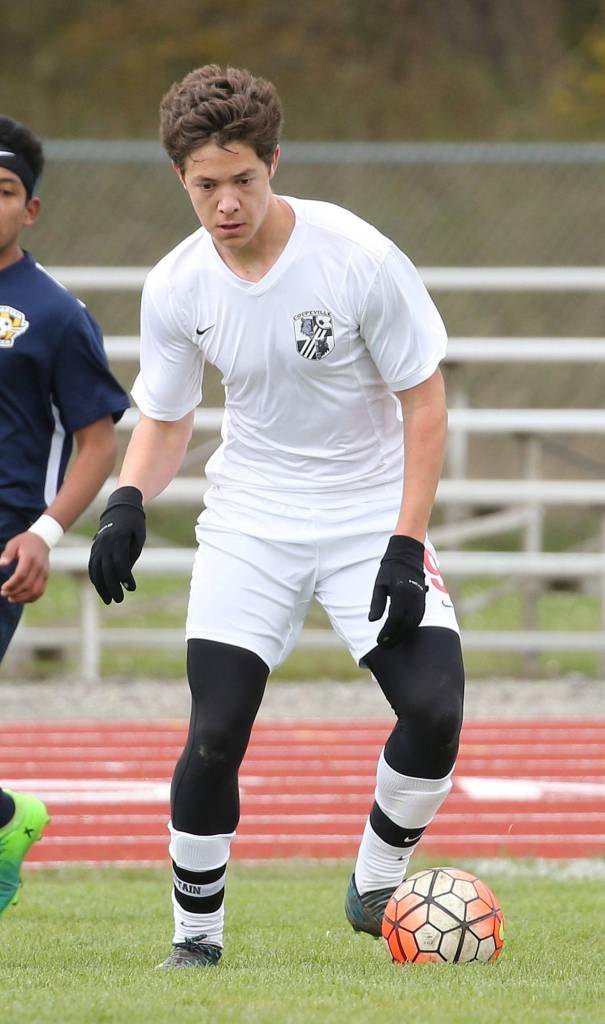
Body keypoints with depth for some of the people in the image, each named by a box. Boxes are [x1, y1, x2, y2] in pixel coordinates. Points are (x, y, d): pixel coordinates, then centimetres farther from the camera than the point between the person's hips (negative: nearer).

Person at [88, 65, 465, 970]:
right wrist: (129, 502, -13)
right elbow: (165, 418, 7)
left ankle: (376, 889, 8)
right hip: (249, 524, 2)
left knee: (435, 713, -17)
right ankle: (196, 933, 8)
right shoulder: (176, 286, -8)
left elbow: (424, 402, -10)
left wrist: (406, 545, -16)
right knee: (214, 735, -11)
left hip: (371, 516, -2)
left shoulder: (359, 258, -18)